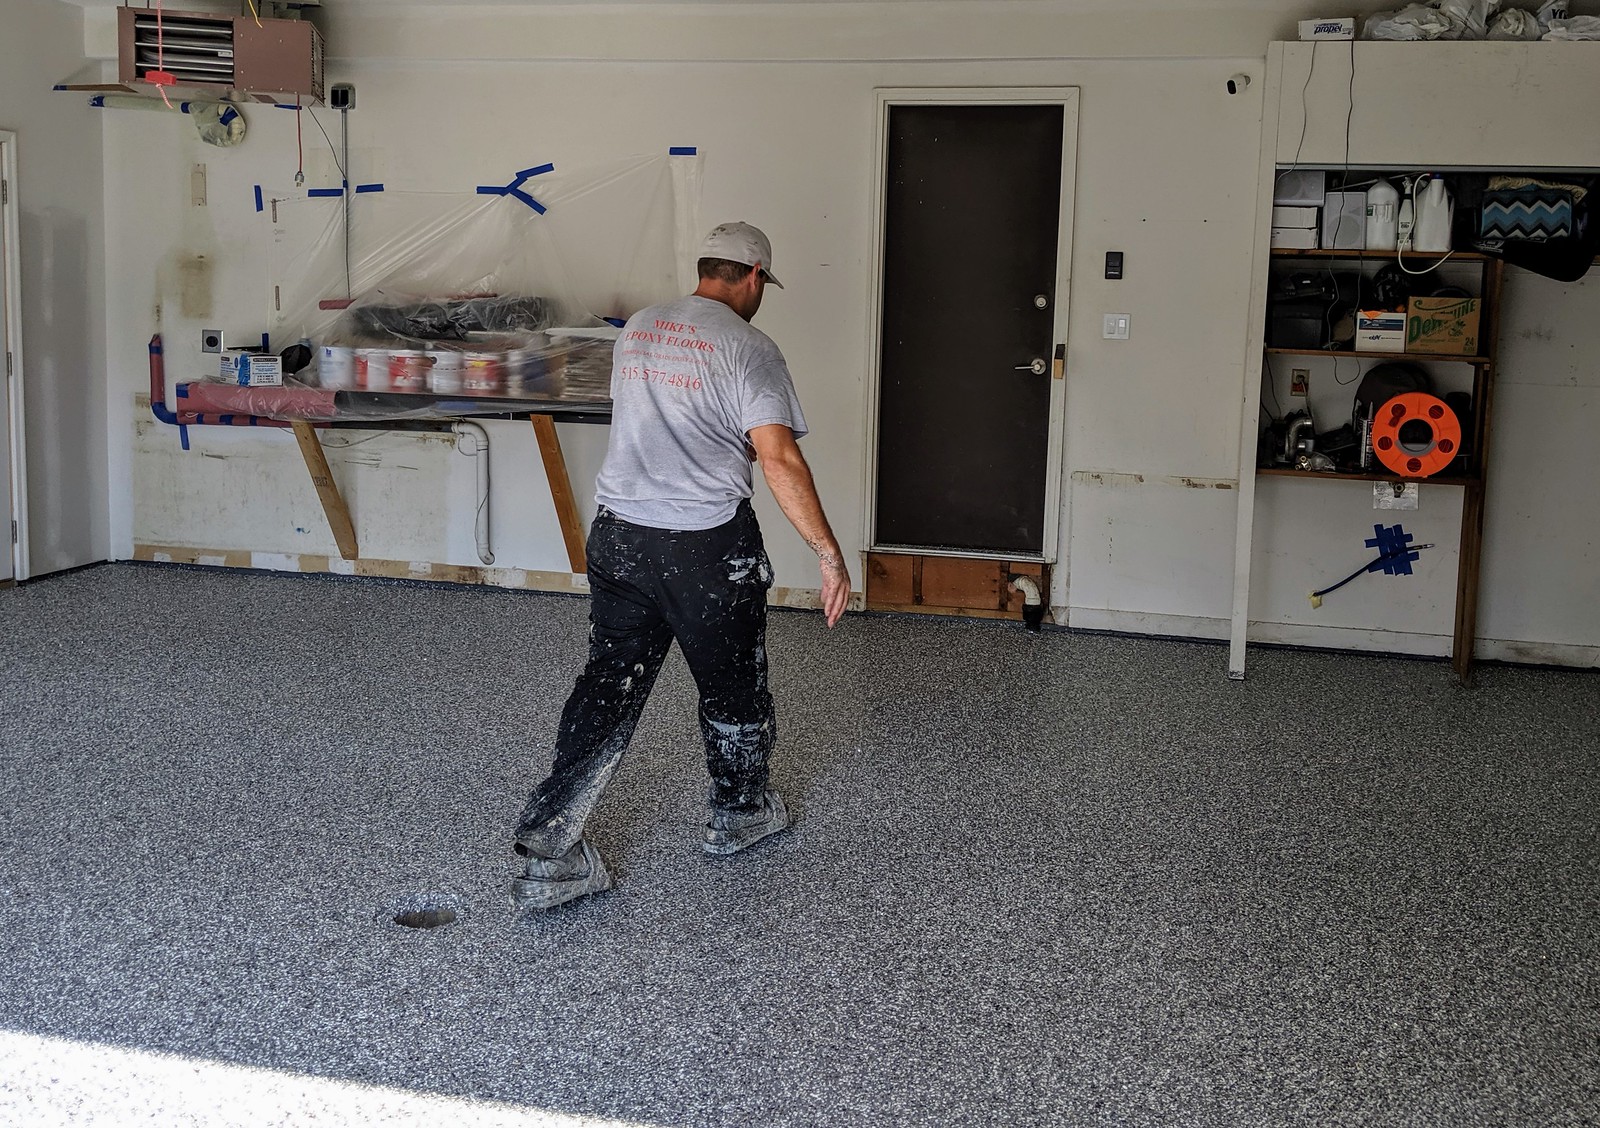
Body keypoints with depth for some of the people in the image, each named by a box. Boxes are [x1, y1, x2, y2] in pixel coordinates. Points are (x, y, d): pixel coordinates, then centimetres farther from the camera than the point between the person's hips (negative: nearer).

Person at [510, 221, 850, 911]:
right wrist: (830, 557, -16)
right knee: (732, 687, 15)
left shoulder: (636, 330, 10)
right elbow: (779, 459, -19)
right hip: (707, 548, -6)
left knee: (607, 687, 7)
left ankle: (548, 854, 1)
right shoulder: (747, 348, -11)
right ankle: (740, 815, 34)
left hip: (618, 536, 6)